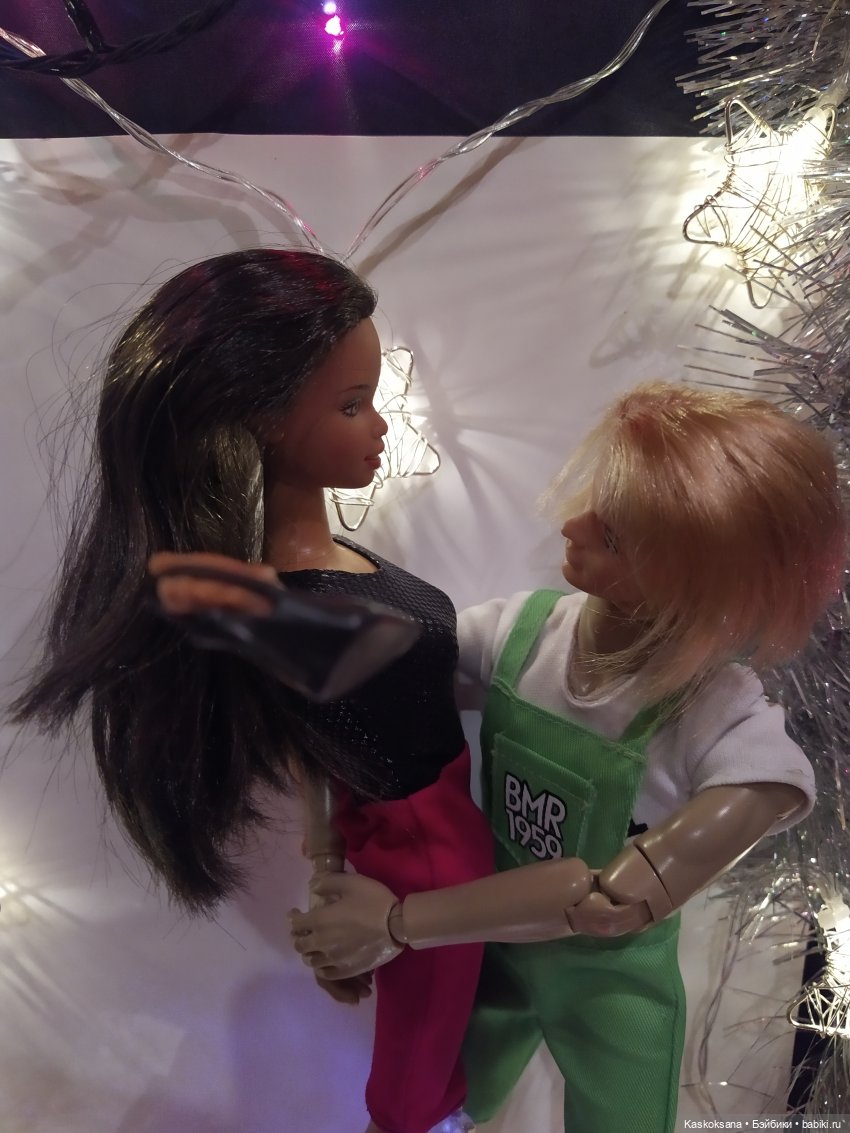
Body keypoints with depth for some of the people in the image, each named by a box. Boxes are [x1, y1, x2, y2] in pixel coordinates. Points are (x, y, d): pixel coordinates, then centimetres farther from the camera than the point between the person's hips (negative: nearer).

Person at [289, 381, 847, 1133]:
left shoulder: (741, 742, -29)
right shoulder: (521, 632, -22)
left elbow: (618, 898, -32)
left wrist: (400, 923, -30)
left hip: (613, 988, -2)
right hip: (489, 942, 3)